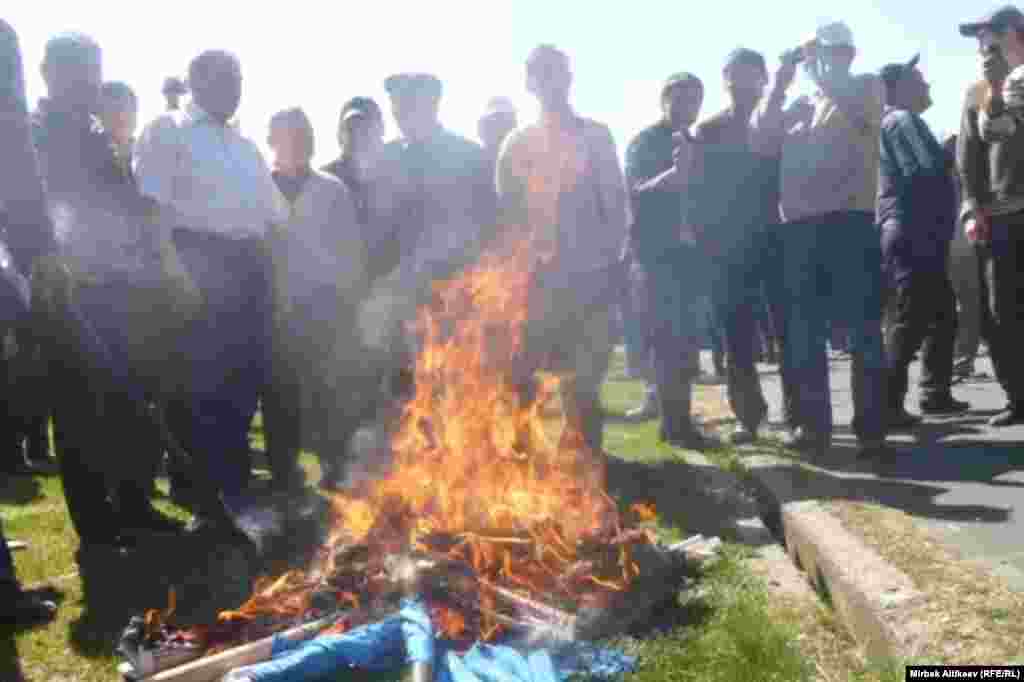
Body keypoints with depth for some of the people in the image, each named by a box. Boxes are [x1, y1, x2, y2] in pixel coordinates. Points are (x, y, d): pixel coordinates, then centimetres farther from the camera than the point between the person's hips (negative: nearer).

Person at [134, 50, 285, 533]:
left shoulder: (246, 147, 25)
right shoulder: (168, 130, 5)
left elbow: (275, 215, 23)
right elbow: (153, 206, -8)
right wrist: (174, 266, -22)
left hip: (250, 266, 6)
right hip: (199, 259, -6)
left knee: (245, 380, 7)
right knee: (203, 384, -6)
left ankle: (234, 493, 20)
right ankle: (212, 501, 4)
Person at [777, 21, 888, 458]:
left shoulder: (867, 86, 14)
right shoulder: (799, 106, 22)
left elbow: (852, 108, -9)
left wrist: (815, 69, 1)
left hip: (850, 219, -4)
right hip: (798, 225, 4)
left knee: (862, 328, -5)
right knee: (801, 331, 4)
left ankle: (871, 429, 0)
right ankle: (812, 424, 13)